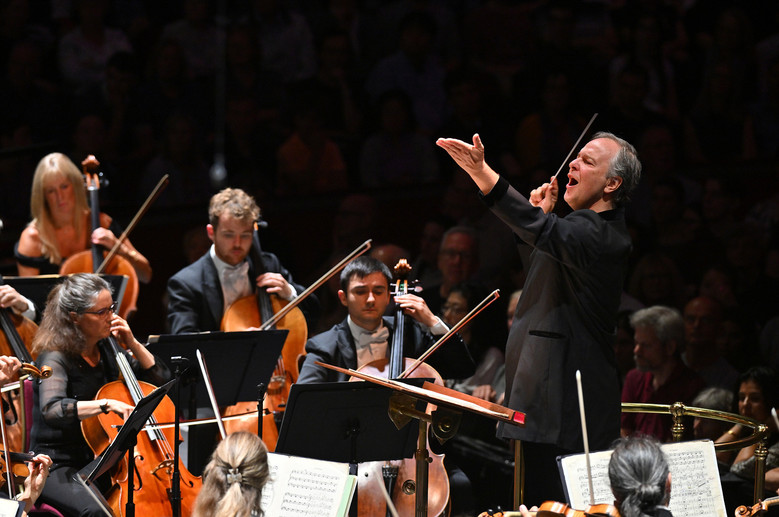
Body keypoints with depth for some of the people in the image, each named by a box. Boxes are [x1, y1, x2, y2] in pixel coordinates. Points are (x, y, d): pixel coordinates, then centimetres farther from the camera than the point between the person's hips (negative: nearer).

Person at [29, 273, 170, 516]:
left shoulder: (106, 350, 8)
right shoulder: (57, 357, -14)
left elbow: (160, 378, 16)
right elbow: (51, 409, -34)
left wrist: (132, 344, 1)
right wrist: (107, 404, -43)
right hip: (60, 466, -7)